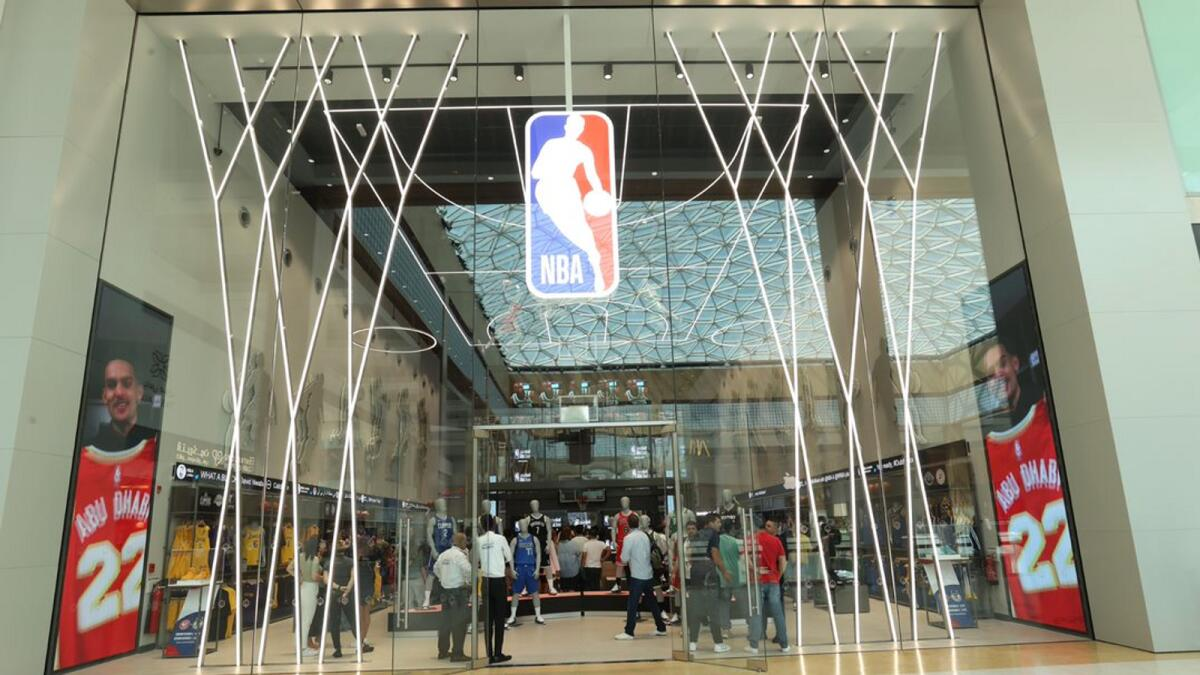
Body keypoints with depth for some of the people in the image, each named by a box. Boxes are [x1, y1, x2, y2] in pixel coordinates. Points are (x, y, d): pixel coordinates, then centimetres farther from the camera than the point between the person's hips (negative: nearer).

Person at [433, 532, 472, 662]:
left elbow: (436, 568, 23)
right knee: (459, 623, -3)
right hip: (458, 591, -8)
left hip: (445, 590, 8)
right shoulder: (459, 555, -14)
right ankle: (457, 654, -1)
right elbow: (468, 571, -23)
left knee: (445, 621, 16)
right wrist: (469, 581, -6)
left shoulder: (443, 554, 10)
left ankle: (443, 651, 24)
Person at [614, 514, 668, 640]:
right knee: (652, 602, 16)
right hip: (648, 574, 7)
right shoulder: (645, 535, 7)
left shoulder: (629, 537, -13)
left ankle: (628, 632, -2)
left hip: (637, 575, -7)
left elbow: (624, 558, -12)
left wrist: (625, 560, 10)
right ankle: (661, 628, 22)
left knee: (632, 604, -2)